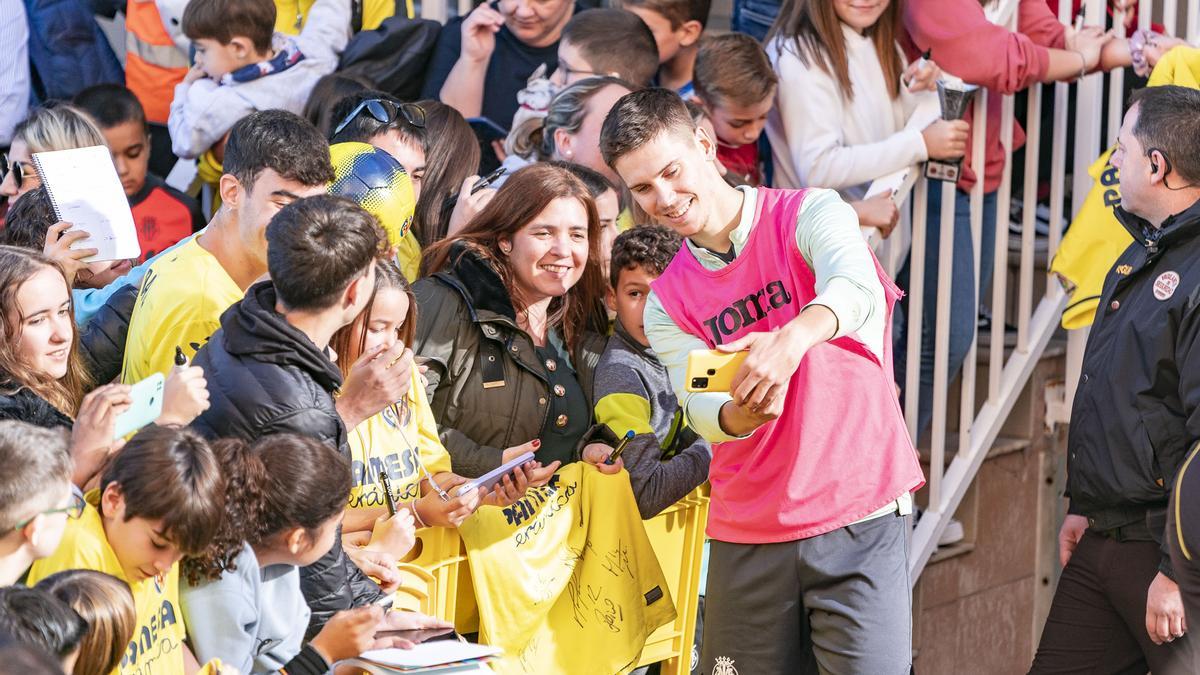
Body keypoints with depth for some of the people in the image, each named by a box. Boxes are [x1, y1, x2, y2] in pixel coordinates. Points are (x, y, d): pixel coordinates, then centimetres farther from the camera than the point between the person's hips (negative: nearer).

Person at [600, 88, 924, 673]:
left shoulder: (809, 216, -3)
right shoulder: (666, 305, 9)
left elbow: (856, 288, -25)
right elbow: (704, 416, -4)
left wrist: (792, 339, -46)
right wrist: (743, 412, -29)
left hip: (858, 515, -4)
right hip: (747, 536, 4)